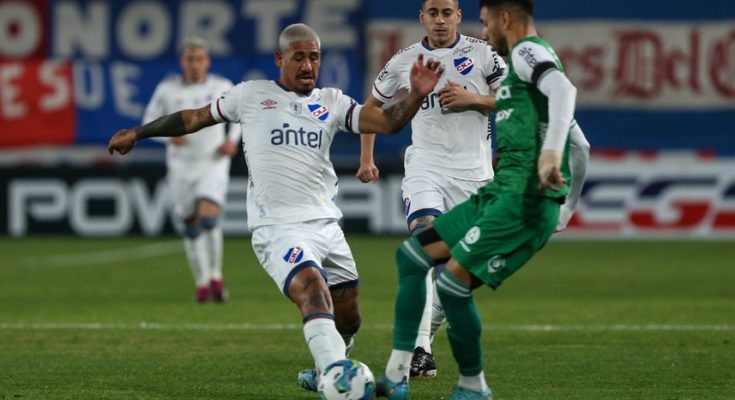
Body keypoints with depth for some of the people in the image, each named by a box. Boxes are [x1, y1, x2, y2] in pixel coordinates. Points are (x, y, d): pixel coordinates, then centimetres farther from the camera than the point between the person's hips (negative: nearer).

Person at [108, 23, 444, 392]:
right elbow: (195, 118, 18)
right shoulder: (251, 95, 6)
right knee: (314, 292, -29)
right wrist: (138, 133, 23)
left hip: (326, 226, 5)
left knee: (348, 320, 10)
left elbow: (387, 122, 1)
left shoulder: (332, 102, 12)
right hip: (278, 228, -5)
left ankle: (325, 375, 38)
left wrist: (416, 95, -17)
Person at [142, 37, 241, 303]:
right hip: (181, 168, 1)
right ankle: (202, 283, 19)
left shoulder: (222, 87, -1)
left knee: (208, 218, -21)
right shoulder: (167, 90, -2)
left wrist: (233, 140, -2)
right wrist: (168, 136, -15)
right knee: (192, 227, 4)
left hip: (213, 164, -1)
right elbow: (149, 121, 5)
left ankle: (215, 277, -5)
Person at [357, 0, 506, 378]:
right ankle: (418, 348, -29)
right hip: (425, 166, -1)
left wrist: (473, 98, -13)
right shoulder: (404, 61, 5)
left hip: (473, 171, 1)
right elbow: (372, 105, 21)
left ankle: (425, 334, 25)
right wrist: (366, 158, 16)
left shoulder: (482, 54, 1)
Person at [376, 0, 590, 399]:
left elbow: (563, 88, -28)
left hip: (523, 201, -11)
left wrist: (550, 152, -41)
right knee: (411, 256, 10)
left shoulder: (526, 51, -5)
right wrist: (563, 211, 33)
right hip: (497, 195, 11)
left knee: (453, 283, -15)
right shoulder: (534, 62, 25)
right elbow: (581, 147, 29)